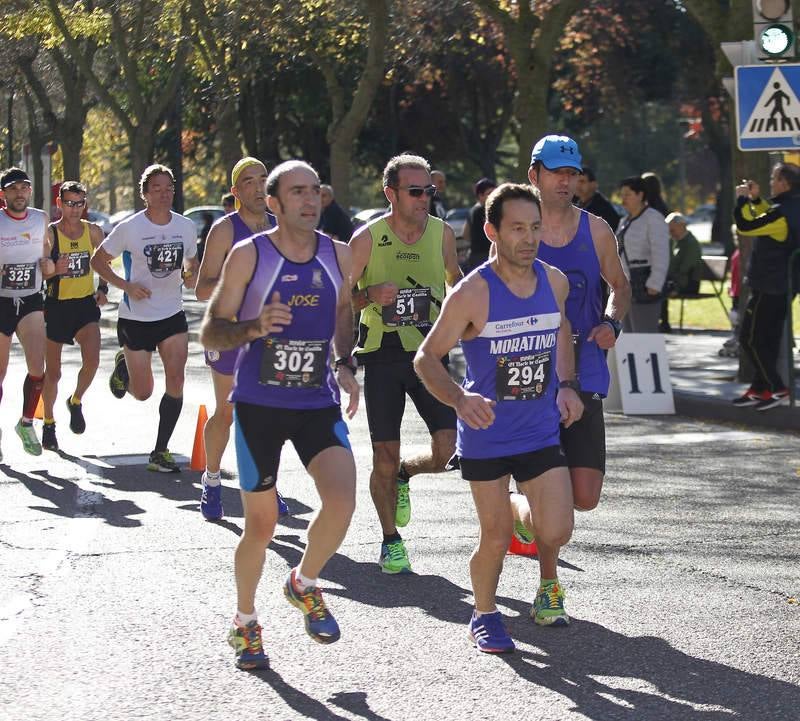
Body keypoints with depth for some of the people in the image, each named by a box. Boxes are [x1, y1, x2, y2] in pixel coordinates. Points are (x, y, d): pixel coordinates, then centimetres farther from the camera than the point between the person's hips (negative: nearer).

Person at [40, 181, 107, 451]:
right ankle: (48, 424, 28)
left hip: (85, 304, 1)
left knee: (92, 359, -20)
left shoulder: (93, 232, 1)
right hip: (56, 305, -1)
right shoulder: (48, 234, -8)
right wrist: (54, 270, -26)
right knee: (52, 372, 8)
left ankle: (76, 402, 10)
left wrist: (103, 289, 4)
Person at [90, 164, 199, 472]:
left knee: (175, 382, -11)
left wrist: (190, 276, -6)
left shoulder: (186, 226, 1)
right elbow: (98, 260, -2)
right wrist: (126, 286, -14)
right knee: (143, 393, 5)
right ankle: (124, 364, 41)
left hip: (172, 315, 3)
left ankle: (160, 452, -1)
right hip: (135, 317, -3)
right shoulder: (130, 228, -11)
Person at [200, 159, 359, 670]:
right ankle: (245, 623, 29)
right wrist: (254, 329, -24)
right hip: (258, 404, -2)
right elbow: (211, 332, -4)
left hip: (318, 403, 2)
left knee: (342, 501, -19)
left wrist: (346, 365, 6)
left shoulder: (338, 256, 3)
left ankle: (305, 583, 11)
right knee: (261, 523, 4)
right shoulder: (248, 256, -8)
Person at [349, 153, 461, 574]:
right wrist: (370, 295, -20)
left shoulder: (442, 233, 2)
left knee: (449, 449, -9)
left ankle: (403, 475, 25)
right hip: (382, 354, -2)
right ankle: (391, 541, 19)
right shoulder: (368, 239, -7)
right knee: (385, 456, 0)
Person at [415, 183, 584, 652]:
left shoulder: (555, 282, -2)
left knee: (557, 531, -6)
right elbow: (427, 357, -13)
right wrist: (459, 399, -30)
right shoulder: (473, 294, -17)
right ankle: (485, 616, 26)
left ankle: (548, 579, 30)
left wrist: (567, 384, 10)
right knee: (496, 538, 0)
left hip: (542, 429, 3)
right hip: (485, 433, -3)